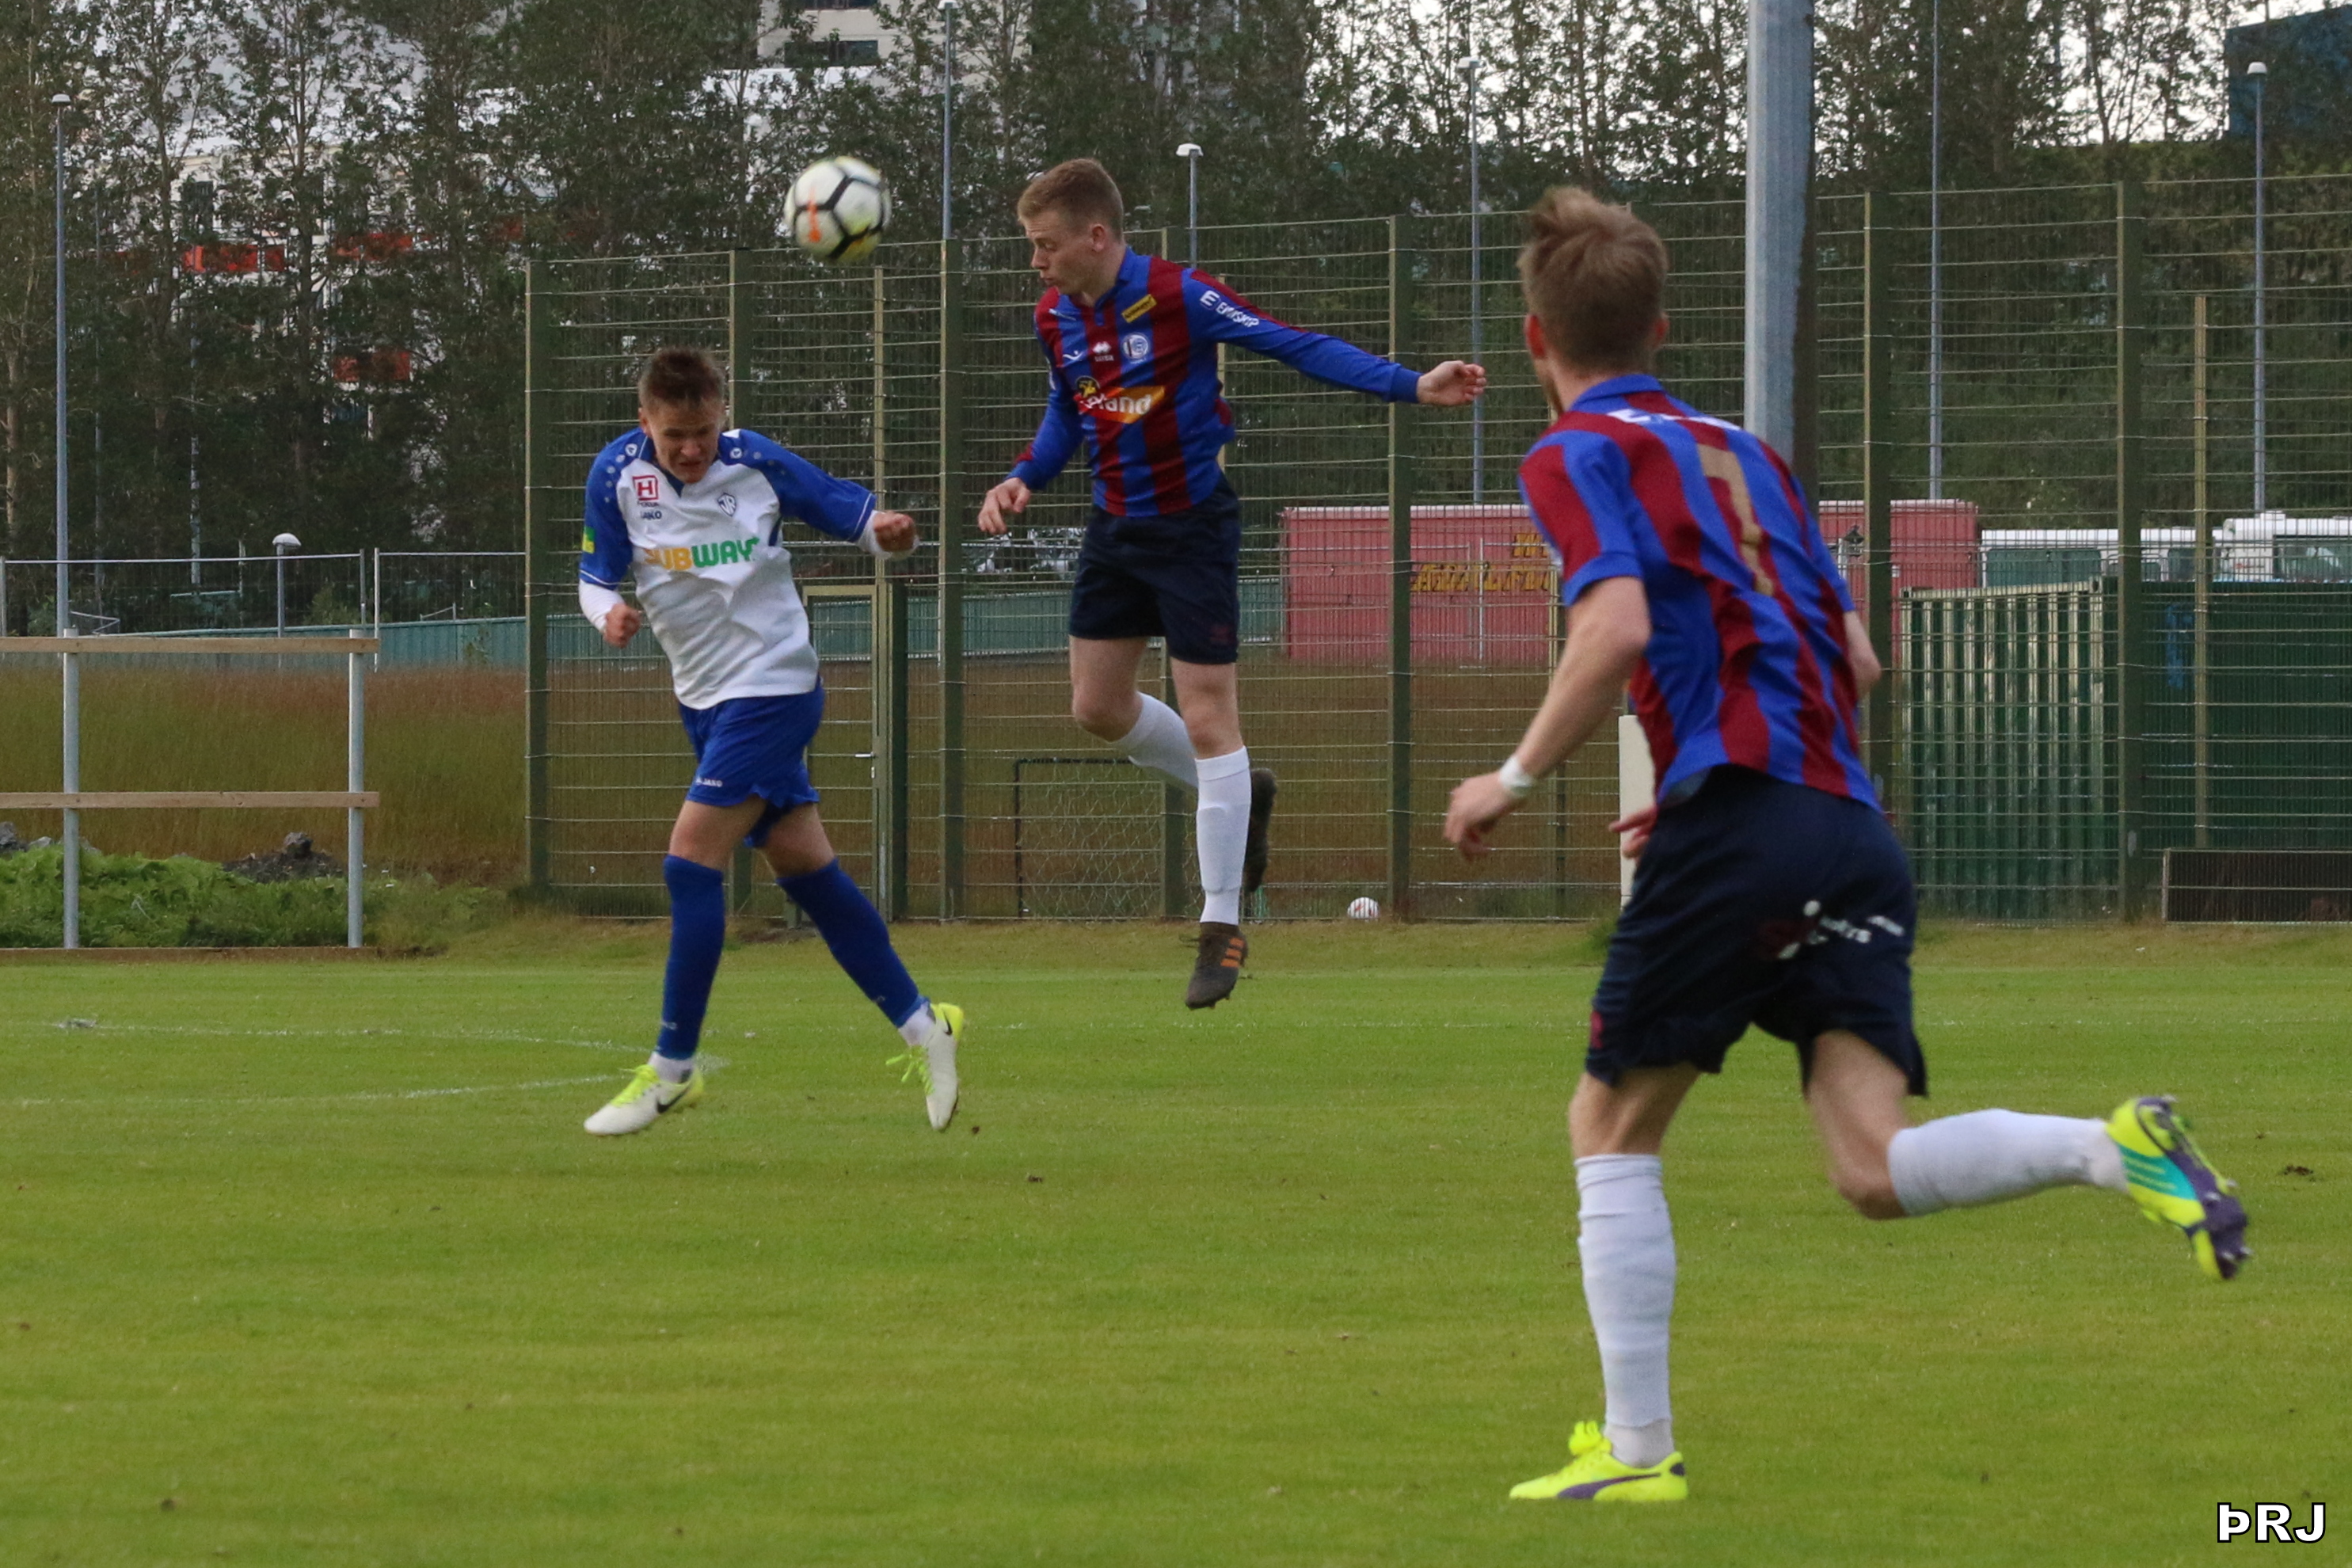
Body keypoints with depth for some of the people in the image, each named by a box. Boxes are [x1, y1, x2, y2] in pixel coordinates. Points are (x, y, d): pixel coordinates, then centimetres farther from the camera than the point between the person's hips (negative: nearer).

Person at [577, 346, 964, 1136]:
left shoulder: (759, 464, -13)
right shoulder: (617, 476, -5)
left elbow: (849, 509, -2)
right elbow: (596, 577, 3)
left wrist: (884, 531, -25)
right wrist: (610, 613, -19)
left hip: (773, 686, -5)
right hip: (702, 693, 5)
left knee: (692, 860, -14)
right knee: (803, 867, 9)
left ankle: (673, 1070, -8)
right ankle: (921, 1026, 20)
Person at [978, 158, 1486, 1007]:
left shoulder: (1179, 297, -21)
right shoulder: (1056, 319, 0)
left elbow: (1299, 347, -21)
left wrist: (1412, 386, -29)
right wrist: (1022, 480, 0)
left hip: (1193, 528, -7)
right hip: (1115, 528, 7)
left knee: (1208, 716, -4)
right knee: (1097, 707, 10)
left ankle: (1221, 927, 4)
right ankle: (1240, 795, 35)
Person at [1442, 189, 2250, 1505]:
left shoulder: (1580, 456, 2)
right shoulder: (1745, 455, 25)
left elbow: (1617, 629, -15)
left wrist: (1515, 781, -5)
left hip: (1735, 828, -6)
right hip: (1854, 830, 6)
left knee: (1612, 1130, 11)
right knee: (1876, 1171, -5)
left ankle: (1637, 1447, 7)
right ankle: (2114, 1148, -28)